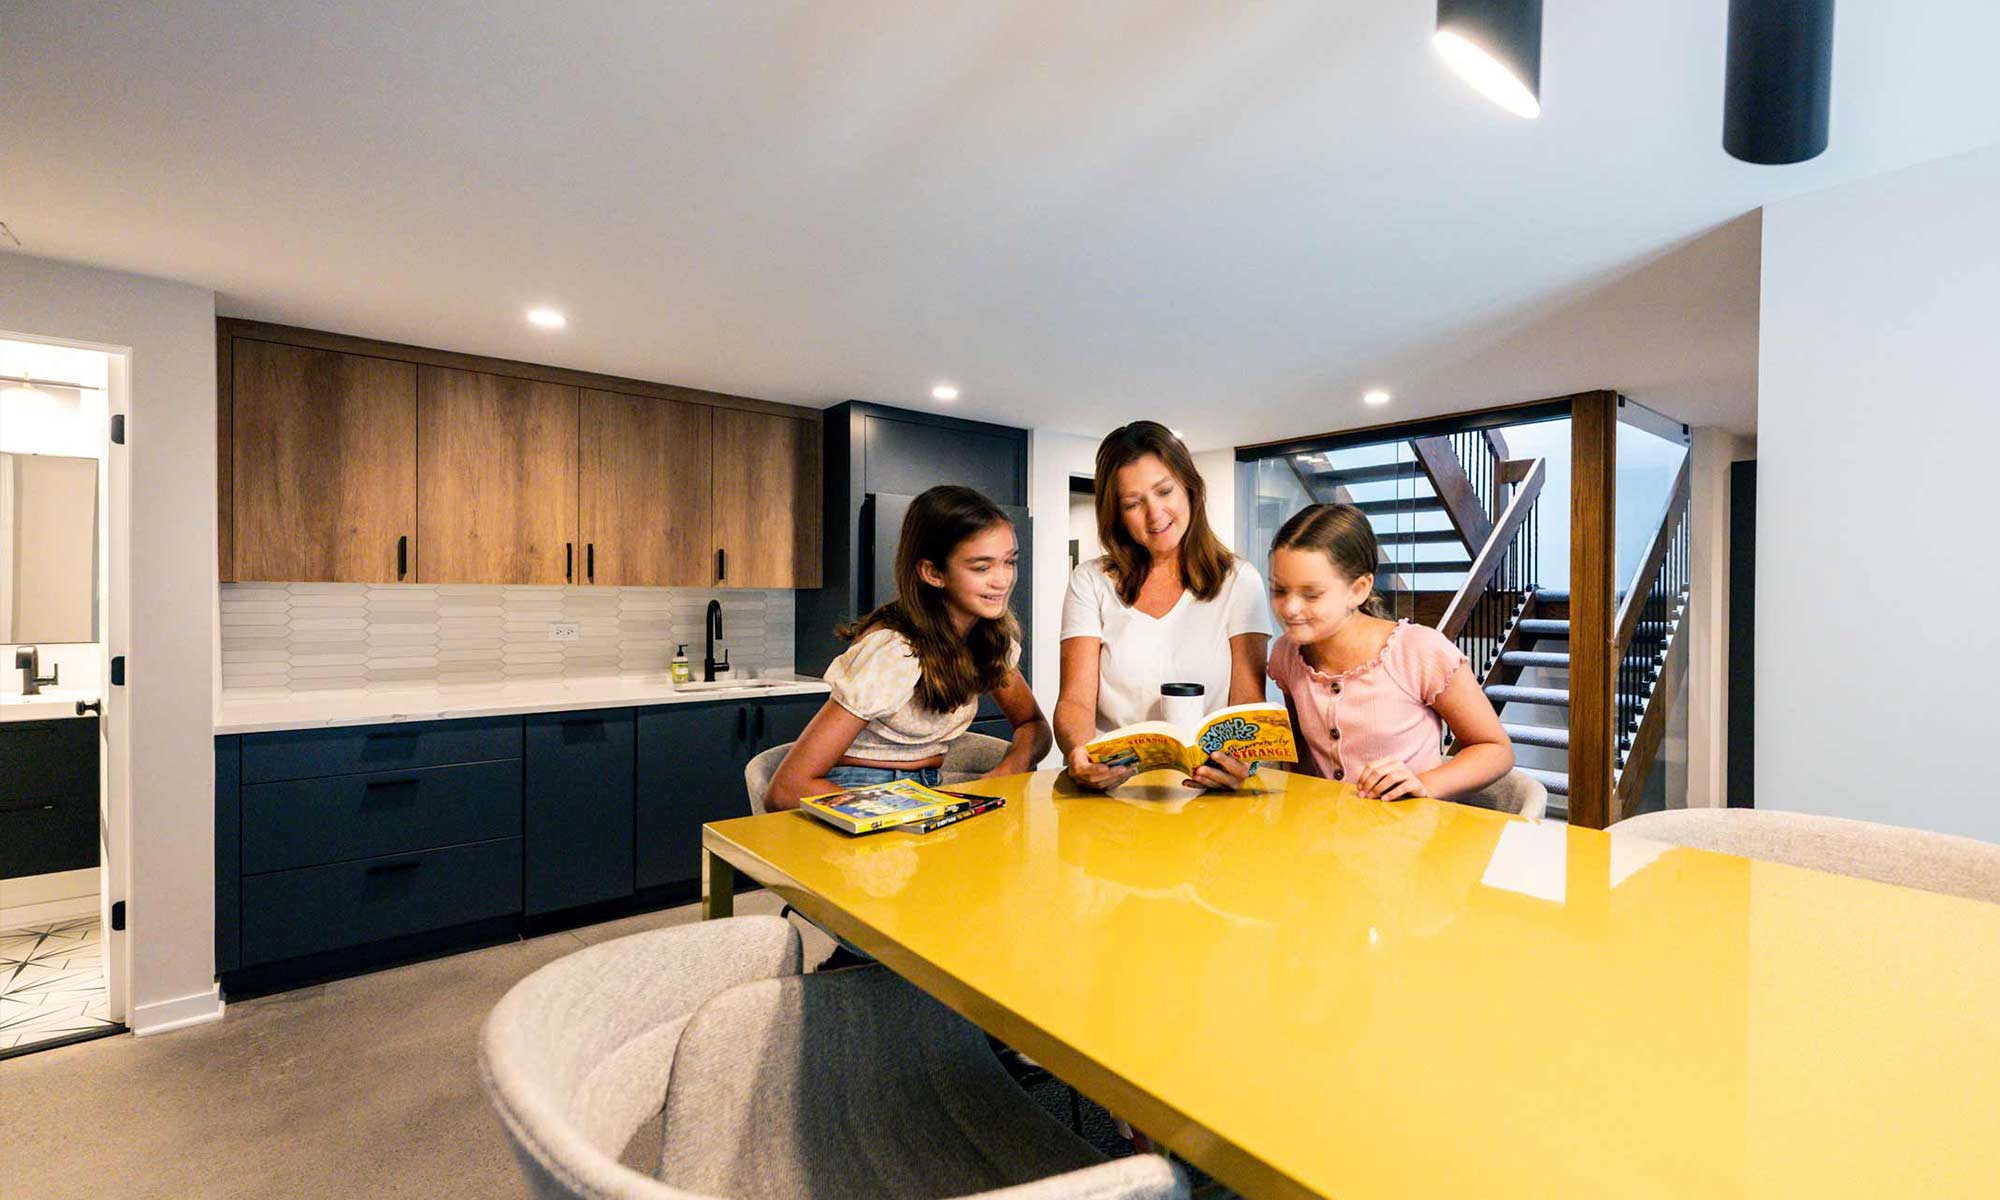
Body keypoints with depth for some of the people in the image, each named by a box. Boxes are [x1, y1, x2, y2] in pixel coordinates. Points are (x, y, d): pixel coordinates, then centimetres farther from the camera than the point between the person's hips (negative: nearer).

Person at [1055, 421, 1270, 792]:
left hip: (1203, 787, -1)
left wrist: (1240, 760, -24)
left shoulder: (1239, 581, 5)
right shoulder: (1090, 581, 5)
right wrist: (1079, 754, -25)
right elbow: (1075, 702, -3)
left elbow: (1248, 706, -2)